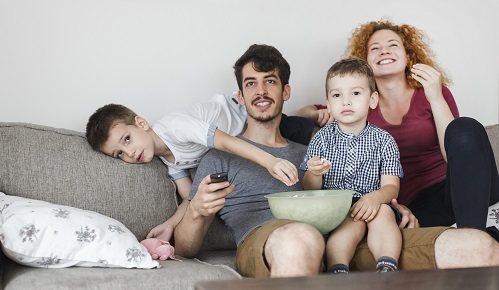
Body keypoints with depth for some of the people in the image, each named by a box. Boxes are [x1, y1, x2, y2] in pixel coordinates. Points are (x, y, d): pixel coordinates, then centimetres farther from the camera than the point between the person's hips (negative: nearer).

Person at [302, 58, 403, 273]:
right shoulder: (322, 138, 7)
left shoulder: (383, 140, 7)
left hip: (370, 205, 1)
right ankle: (338, 271, -41)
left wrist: (376, 197, -25)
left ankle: (387, 268, -39)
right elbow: (310, 190, 4)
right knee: (353, 221, -31)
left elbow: (391, 186, 0)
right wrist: (314, 174, -21)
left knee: (383, 212, -30)